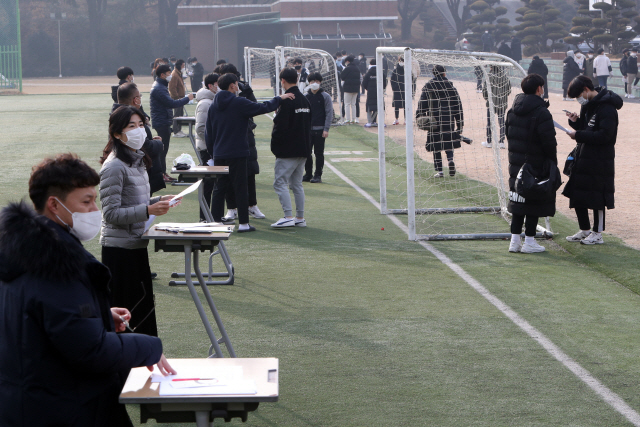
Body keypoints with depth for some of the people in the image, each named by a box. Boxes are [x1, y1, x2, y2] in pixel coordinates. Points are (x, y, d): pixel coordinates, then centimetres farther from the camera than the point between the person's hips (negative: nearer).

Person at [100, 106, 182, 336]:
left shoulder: (138, 160, 14)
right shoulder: (114, 166, -16)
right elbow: (111, 213, -19)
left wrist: (158, 201, 9)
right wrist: (148, 210, -24)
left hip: (137, 245, 9)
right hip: (119, 248, -9)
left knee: (144, 306, 10)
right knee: (123, 309, -4)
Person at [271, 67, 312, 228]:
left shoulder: (286, 101, -15)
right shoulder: (305, 100, 12)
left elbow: (280, 126, -17)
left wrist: (275, 146, -4)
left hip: (288, 151, -8)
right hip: (303, 150, 8)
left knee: (280, 183, -6)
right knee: (297, 184, 14)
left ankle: (288, 216, -15)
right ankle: (300, 218, 14)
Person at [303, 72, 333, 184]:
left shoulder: (325, 96, 0)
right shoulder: (305, 97, 9)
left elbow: (329, 114, -3)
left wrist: (326, 129, -10)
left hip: (319, 130, -3)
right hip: (307, 130, 3)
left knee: (319, 153, 1)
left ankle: (318, 175, 8)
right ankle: (308, 174, 15)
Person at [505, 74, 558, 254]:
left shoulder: (512, 110, 6)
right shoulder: (541, 112, -16)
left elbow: (508, 134, 12)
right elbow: (549, 142, -16)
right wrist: (552, 161, -3)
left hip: (515, 163, 7)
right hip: (536, 165, -7)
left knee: (517, 200, 13)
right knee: (534, 202, 2)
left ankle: (515, 240, 14)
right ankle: (529, 241, 4)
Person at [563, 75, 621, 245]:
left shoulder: (606, 108, -17)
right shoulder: (587, 105, 13)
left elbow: (604, 135, -23)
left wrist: (578, 135, -20)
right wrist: (576, 122, -1)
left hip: (599, 160, -9)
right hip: (582, 157, 9)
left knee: (596, 198, -1)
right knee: (577, 194, 12)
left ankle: (597, 234, 10)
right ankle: (585, 230, 25)